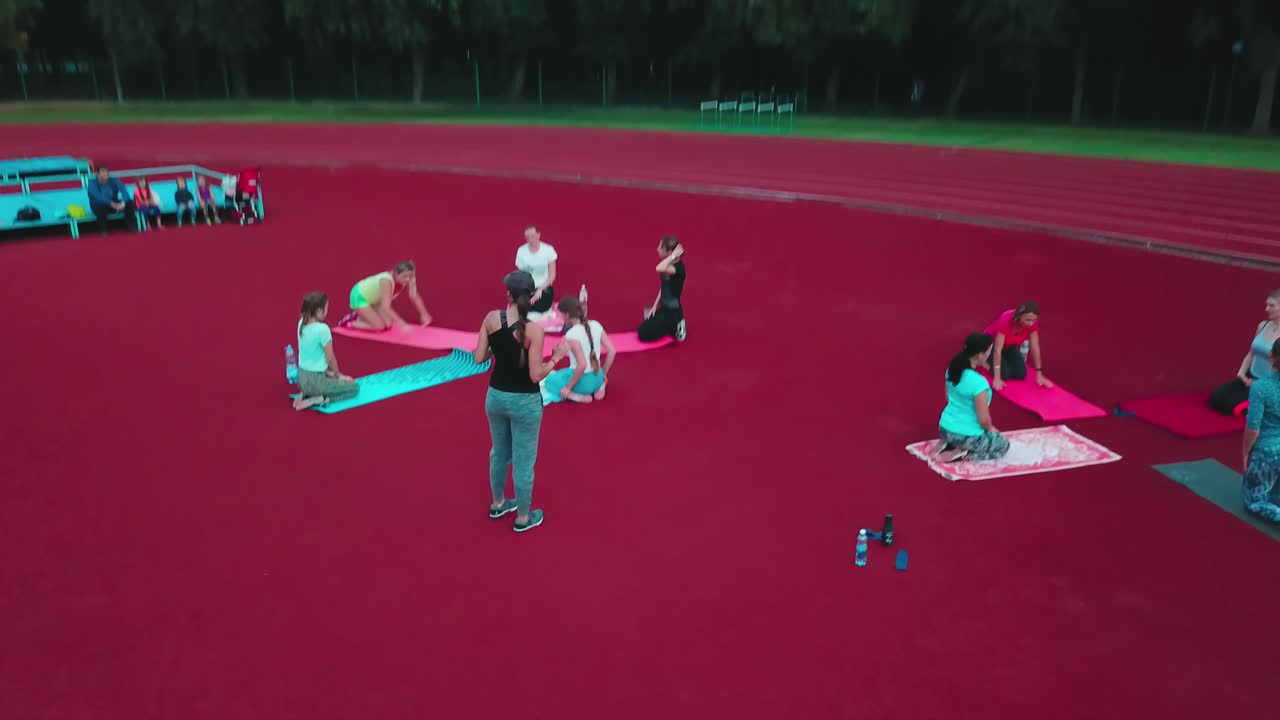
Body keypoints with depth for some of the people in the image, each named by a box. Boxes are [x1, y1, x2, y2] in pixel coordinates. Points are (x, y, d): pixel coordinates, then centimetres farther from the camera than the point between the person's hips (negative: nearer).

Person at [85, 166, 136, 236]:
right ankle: (102, 230, -24)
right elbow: (98, 197, -33)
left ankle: (131, 225, -13)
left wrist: (123, 202, -43)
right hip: (99, 208, -3)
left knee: (129, 203, -22)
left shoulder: (114, 181, -5)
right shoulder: (92, 184, -14)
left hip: (115, 205, 3)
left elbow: (124, 192, -20)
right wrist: (111, 203, -50)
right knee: (101, 206, -39)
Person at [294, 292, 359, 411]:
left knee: (330, 378, 36)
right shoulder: (322, 329, -22)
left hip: (301, 377, 8)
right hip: (314, 380, -8)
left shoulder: (301, 323, 1)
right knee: (354, 387, 8)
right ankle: (320, 400, -10)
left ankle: (304, 394, 11)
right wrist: (338, 375, 3)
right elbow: (330, 358, -14)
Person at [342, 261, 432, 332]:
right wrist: (402, 324, -50)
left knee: (388, 324, -1)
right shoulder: (387, 281, -40)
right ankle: (349, 323, 6)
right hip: (359, 296, -7)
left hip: (374, 298, 7)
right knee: (379, 326, -14)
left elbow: (414, 296, -6)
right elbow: (386, 307, -44)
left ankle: (360, 316, 20)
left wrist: (424, 314, -12)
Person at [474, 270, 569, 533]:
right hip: (524, 402, -5)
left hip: (495, 396, 5)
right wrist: (557, 357, -6)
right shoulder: (534, 330, -22)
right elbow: (536, 375, -20)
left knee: (499, 453, 26)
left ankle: (498, 503, 44)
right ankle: (523, 518, 27)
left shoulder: (491, 318, -10)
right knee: (523, 461, 12)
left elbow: (479, 358, -4)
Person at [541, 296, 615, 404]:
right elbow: (611, 351, -2)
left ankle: (578, 396, -6)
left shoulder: (572, 334, -23)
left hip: (582, 382, -7)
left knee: (549, 380, 20)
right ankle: (600, 387, 11)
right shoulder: (596, 325, -4)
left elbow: (582, 365, -30)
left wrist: (568, 387, -18)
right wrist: (603, 375, 11)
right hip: (597, 378, 7)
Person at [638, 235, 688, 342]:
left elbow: (659, 269, -46)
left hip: (673, 312, -9)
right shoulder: (668, 265, 3)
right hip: (665, 308, 9)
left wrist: (673, 256, -33)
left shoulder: (678, 267, -25)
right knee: (643, 329, 14)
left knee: (643, 334, -8)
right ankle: (673, 325, 18)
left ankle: (674, 328, 4)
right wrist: (655, 306, 8)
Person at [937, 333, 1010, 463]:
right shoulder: (979, 382, -29)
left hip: (944, 429, 8)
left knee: (988, 432, 37)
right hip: (967, 436, -8)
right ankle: (963, 455, 0)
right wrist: (990, 429, 4)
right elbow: (984, 419, -21)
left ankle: (951, 445, 12)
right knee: (1003, 445, 21)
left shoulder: (952, 369, -5)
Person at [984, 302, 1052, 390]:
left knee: (1021, 374, -12)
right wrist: (997, 378, -39)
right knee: (1004, 374, -22)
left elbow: (1035, 347, -19)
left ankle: (1005, 359, 17)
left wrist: (1039, 375, -17)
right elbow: (998, 349, -38)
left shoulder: (1032, 322, -26)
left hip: (1010, 346, 5)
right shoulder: (1005, 320, -40)